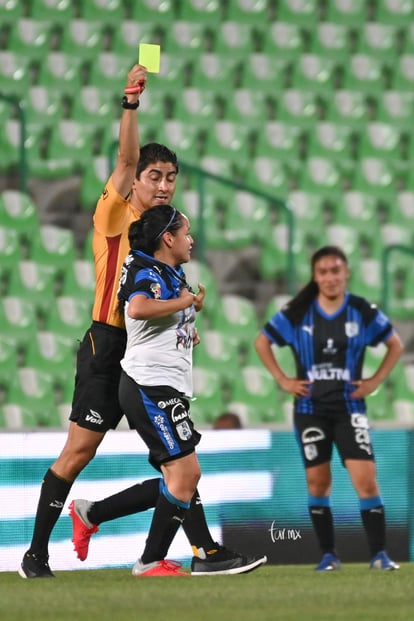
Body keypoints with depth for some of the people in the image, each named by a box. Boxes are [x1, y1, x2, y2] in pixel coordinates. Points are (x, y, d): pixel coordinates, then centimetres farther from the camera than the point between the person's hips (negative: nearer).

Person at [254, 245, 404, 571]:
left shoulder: (363, 312, -3)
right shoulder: (297, 314, -2)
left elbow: (396, 344, 10)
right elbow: (262, 342, 9)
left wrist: (375, 380, 0)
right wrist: (283, 380, 1)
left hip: (349, 407, -1)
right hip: (311, 408, 1)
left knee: (366, 480, -12)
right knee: (318, 482, 3)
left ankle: (379, 554, -10)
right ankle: (328, 554, 13)